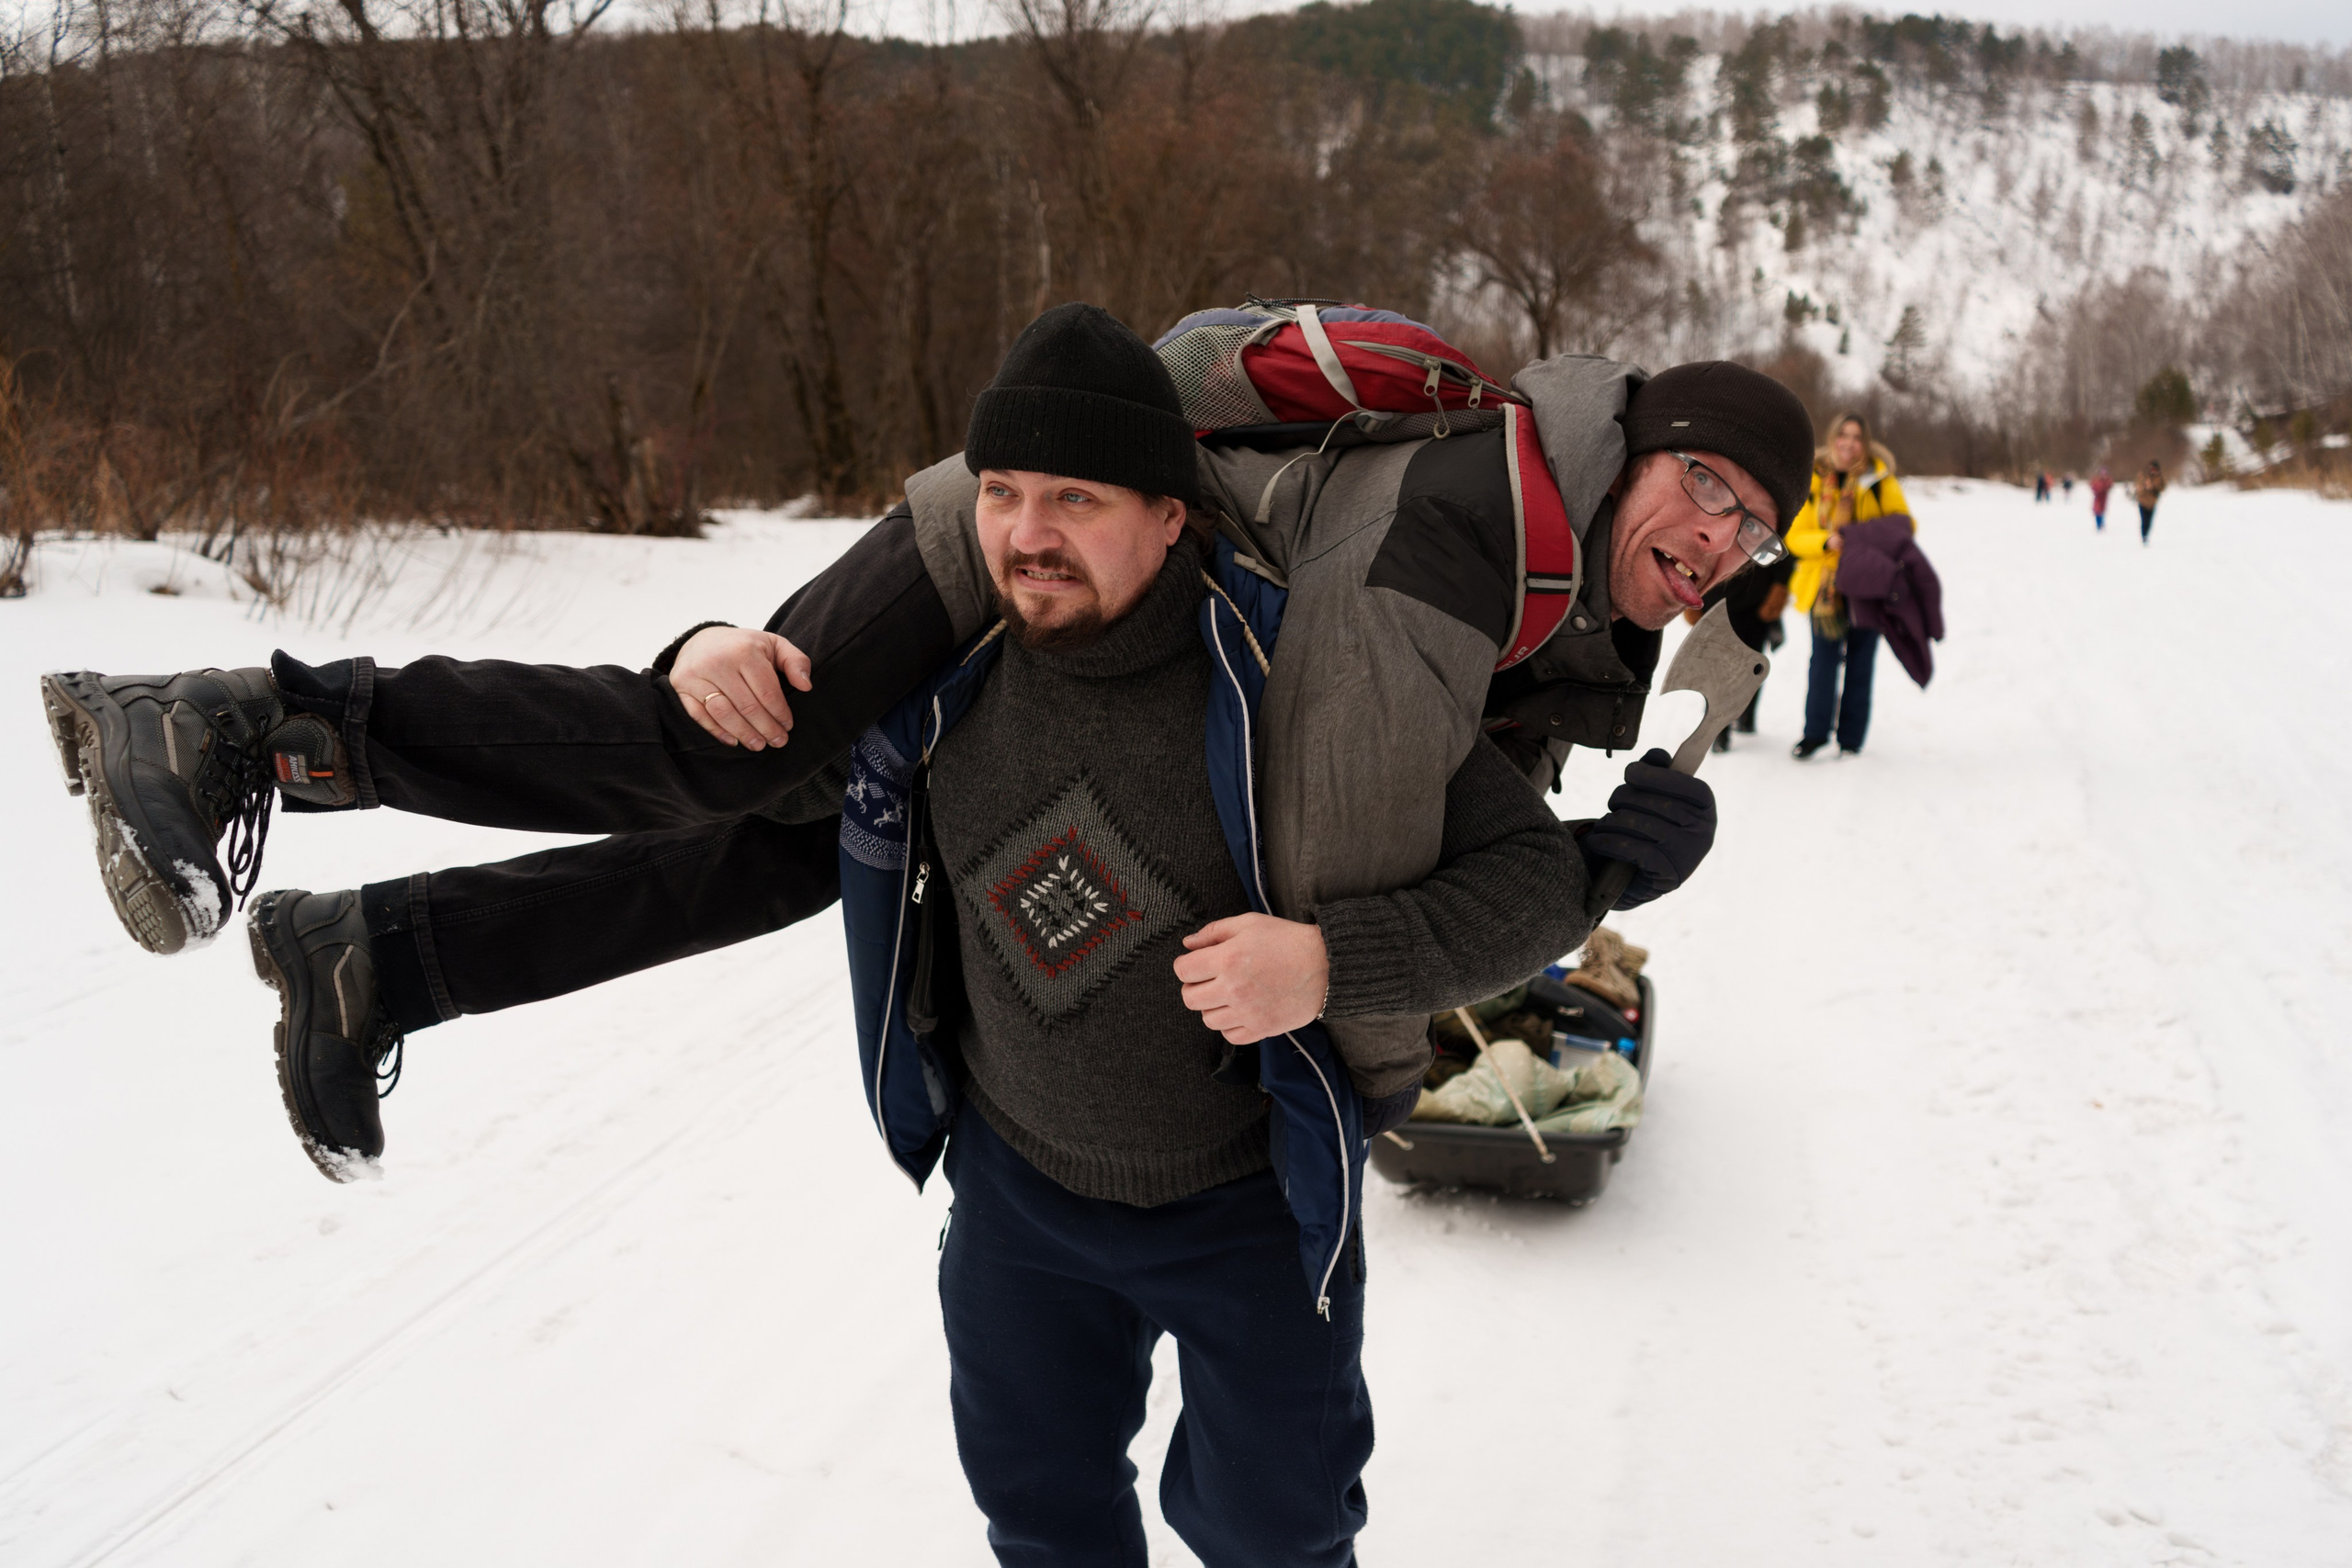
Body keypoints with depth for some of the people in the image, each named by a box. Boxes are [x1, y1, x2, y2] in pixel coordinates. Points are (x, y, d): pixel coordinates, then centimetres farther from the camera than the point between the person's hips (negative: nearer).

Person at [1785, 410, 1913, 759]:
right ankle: (1815, 732, 10)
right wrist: (1827, 541, -19)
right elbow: (1795, 536, 0)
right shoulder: (1812, 481, 2)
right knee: (1824, 658, -6)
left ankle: (1851, 738, 14)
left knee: (1860, 662, 3)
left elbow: (1904, 521, 8)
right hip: (1826, 583, 0)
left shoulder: (1879, 477, 2)